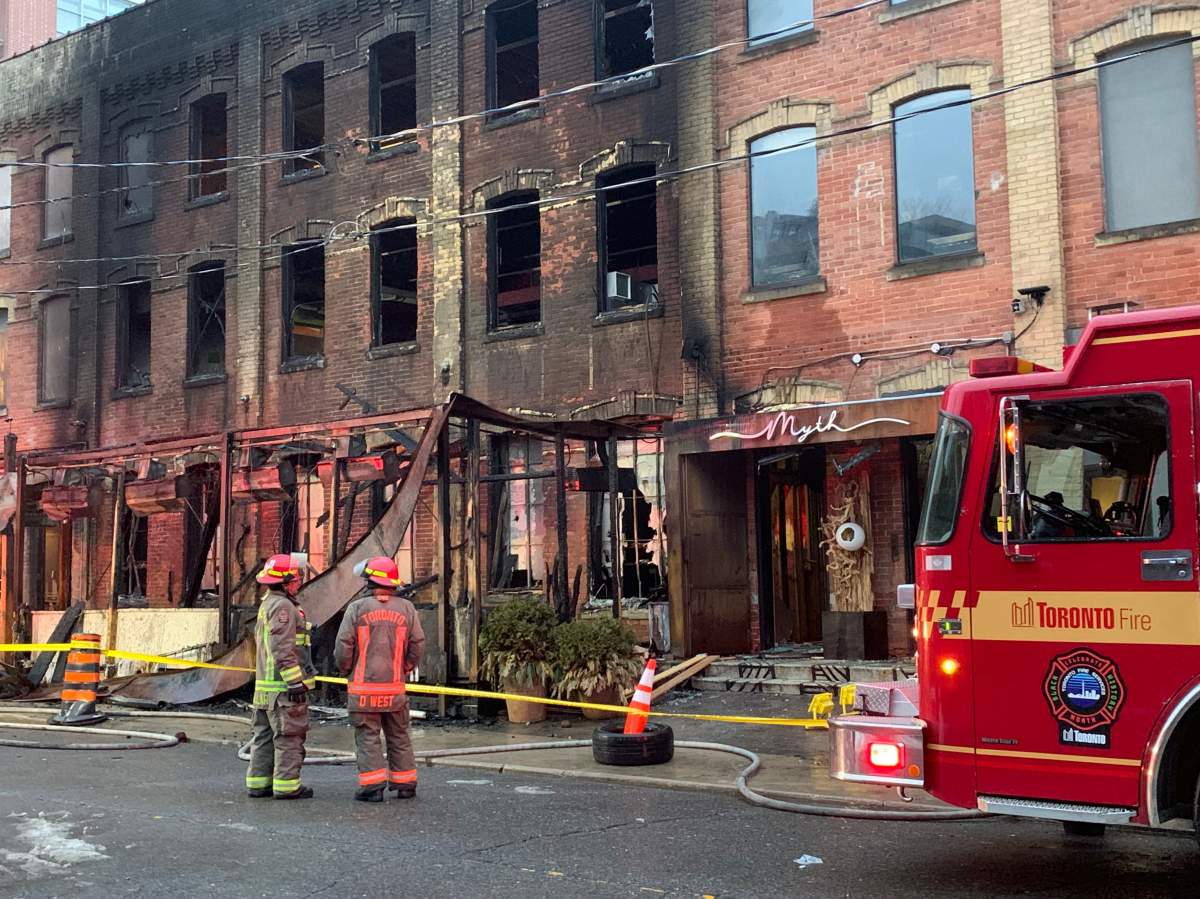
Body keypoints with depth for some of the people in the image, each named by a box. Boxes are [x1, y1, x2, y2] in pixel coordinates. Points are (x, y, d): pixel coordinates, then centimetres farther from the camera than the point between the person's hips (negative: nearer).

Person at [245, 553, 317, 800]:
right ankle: (286, 785, -2)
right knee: (289, 736, -4)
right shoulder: (283, 607, -15)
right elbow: (283, 649, -22)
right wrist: (296, 683, -22)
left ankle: (258, 783, 16)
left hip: (264, 684, 10)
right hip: (283, 686, -10)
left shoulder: (267, 604, 17)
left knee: (265, 735, 13)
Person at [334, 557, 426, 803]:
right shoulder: (406, 608, 2)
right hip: (395, 687, 3)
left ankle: (372, 786, -1)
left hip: (364, 687, -3)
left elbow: (344, 645, -7)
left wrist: (345, 670, 11)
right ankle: (406, 784, 17)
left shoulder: (357, 608, -6)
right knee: (399, 737, 13)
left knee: (368, 737, 2)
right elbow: (418, 643, 2)